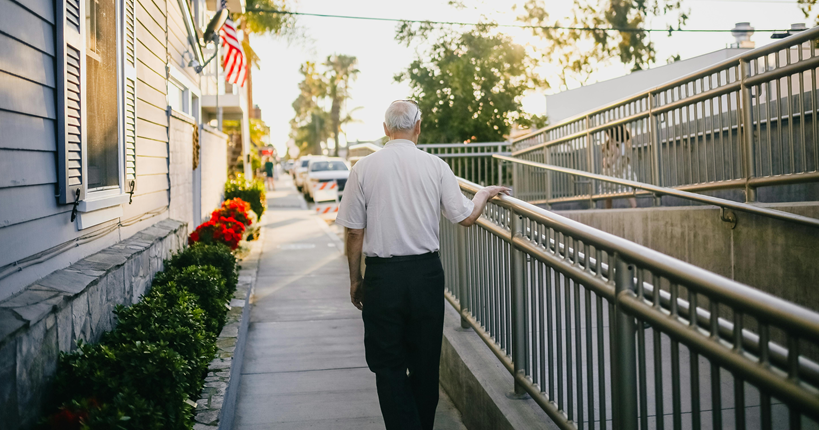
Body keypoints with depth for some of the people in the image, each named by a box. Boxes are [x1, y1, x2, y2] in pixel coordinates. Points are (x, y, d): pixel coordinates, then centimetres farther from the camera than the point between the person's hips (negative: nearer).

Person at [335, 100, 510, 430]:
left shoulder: (364, 167, -4)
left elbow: (354, 231, -3)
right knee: (426, 362, 16)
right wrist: (485, 193, 21)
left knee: (388, 366, 8)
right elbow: (466, 217, 2)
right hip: (426, 273, 2)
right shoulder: (435, 166, -3)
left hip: (382, 275, -1)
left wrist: (355, 279, 9)